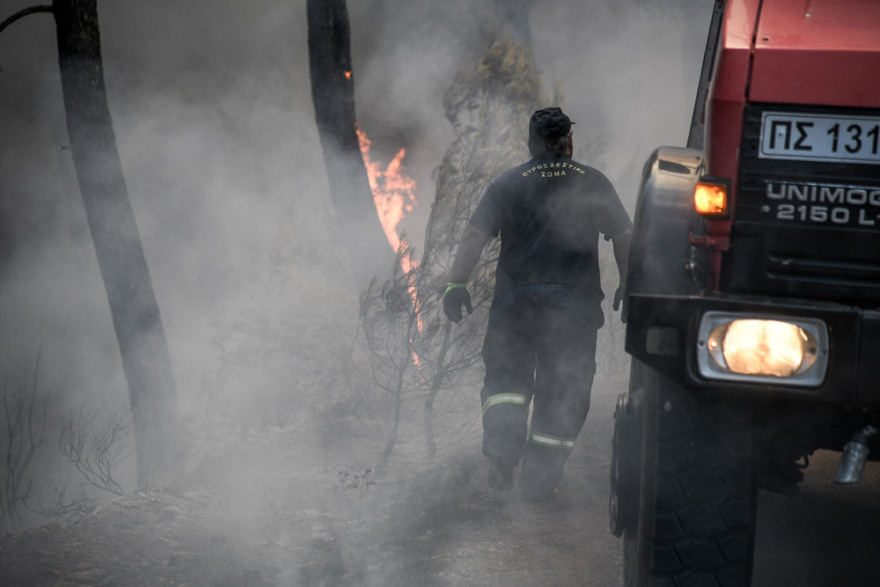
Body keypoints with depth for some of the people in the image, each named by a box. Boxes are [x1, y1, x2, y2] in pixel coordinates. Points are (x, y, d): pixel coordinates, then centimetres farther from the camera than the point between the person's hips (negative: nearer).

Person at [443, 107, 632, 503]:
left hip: (516, 296, 1)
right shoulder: (594, 184, 6)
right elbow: (624, 238, 8)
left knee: (506, 374, 13)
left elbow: (474, 236, -2)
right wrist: (628, 288, 17)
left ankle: (502, 445, -13)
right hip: (576, 301, 0)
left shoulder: (507, 184, 5)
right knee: (562, 389, 7)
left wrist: (457, 283, -1)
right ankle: (539, 480, 8)